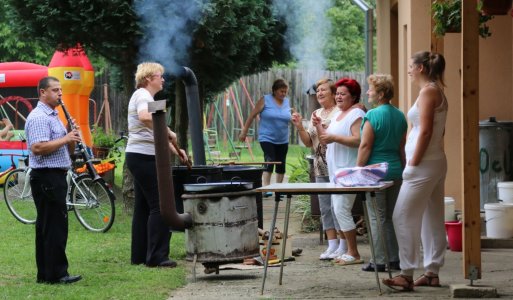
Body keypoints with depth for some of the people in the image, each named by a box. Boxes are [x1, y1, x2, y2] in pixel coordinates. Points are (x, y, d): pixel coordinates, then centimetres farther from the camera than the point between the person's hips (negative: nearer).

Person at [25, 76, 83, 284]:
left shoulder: (53, 116, 20)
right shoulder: (38, 117, -12)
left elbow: (69, 149, 22)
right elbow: (37, 148, -25)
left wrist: (72, 138, 1)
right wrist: (65, 138, -19)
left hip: (56, 177, 10)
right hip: (46, 177, -10)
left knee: (46, 227, 11)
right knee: (55, 226, -9)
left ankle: (46, 274, 14)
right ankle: (56, 273, -7)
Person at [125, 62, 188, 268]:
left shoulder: (145, 96, 21)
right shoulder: (142, 95, -11)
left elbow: (152, 133, 25)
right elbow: (145, 117, -35)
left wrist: (174, 149, 18)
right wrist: (168, 133, -27)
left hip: (139, 158, 11)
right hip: (143, 157, -11)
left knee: (144, 207, 12)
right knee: (159, 206, -9)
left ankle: (139, 255, 16)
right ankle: (156, 257, -8)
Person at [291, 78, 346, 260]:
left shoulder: (339, 112, -7)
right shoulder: (316, 114, 15)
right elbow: (309, 142, 15)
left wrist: (321, 125, -23)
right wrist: (300, 127, 0)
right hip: (321, 168, 8)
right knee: (325, 207, 8)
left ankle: (343, 246, -1)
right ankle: (332, 245, 14)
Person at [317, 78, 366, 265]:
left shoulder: (356, 114, -10)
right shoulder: (337, 115, 20)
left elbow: (358, 140, -22)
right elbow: (325, 140, 21)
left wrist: (334, 137, -22)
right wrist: (319, 126, 5)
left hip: (348, 171, -10)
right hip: (336, 170, 10)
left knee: (342, 209, -13)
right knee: (338, 209, 11)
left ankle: (354, 254, -7)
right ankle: (349, 250, 16)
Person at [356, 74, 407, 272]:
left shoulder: (372, 116, -13)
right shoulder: (400, 116, 9)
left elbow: (365, 146, -14)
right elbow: (402, 147, 14)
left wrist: (357, 172, -8)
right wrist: (402, 170, 22)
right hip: (395, 171, 7)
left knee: (377, 218, -2)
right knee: (391, 217, 14)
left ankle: (379, 261, -2)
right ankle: (395, 259, 15)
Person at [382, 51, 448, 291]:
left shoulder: (428, 92, -13)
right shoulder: (436, 92, 15)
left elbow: (425, 131, -19)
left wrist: (413, 163, -17)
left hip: (424, 164, -10)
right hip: (434, 162, 10)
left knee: (404, 217, -9)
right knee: (432, 219, 10)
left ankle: (407, 274, -11)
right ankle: (432, 273, 14)